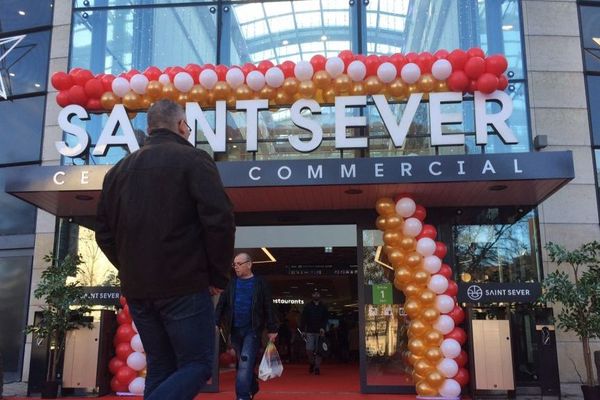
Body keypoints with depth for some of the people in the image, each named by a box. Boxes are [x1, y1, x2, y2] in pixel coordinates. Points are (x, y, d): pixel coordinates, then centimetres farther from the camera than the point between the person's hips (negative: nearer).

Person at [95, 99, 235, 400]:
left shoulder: (119, 169, 14)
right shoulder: (193, 160, -4)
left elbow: (104, 233, 15)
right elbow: (219, 221, -14)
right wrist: (218, 275, -4)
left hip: (136, 288, 6)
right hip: (184, 285, -6)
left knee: (161, 368, 15)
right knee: (197, 365, 2)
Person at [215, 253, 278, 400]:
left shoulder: (260, 283, -1)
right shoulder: (231, 283, 8)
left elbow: (268, 308, -2)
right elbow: (221, 304, 7)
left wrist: (272, 329, -4)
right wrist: (216, 322, -4)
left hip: (253, 329, -4)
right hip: (235, 329, 4)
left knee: (245, 362, -14)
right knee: (243, 363, 12)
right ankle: (252, 388, 31)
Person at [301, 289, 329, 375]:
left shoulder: (323, 307, 8)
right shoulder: (307, 306, 6)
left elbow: (326, 318, 5)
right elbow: (304, 319, 5)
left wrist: (323, 328, -10)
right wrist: (303, 330, -3)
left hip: (320, 332, 1)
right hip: (310, 331, 0)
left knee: (318, 351, -1)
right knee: (309, 350, -8)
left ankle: (317, 367, 8)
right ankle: (311, 363, 18)